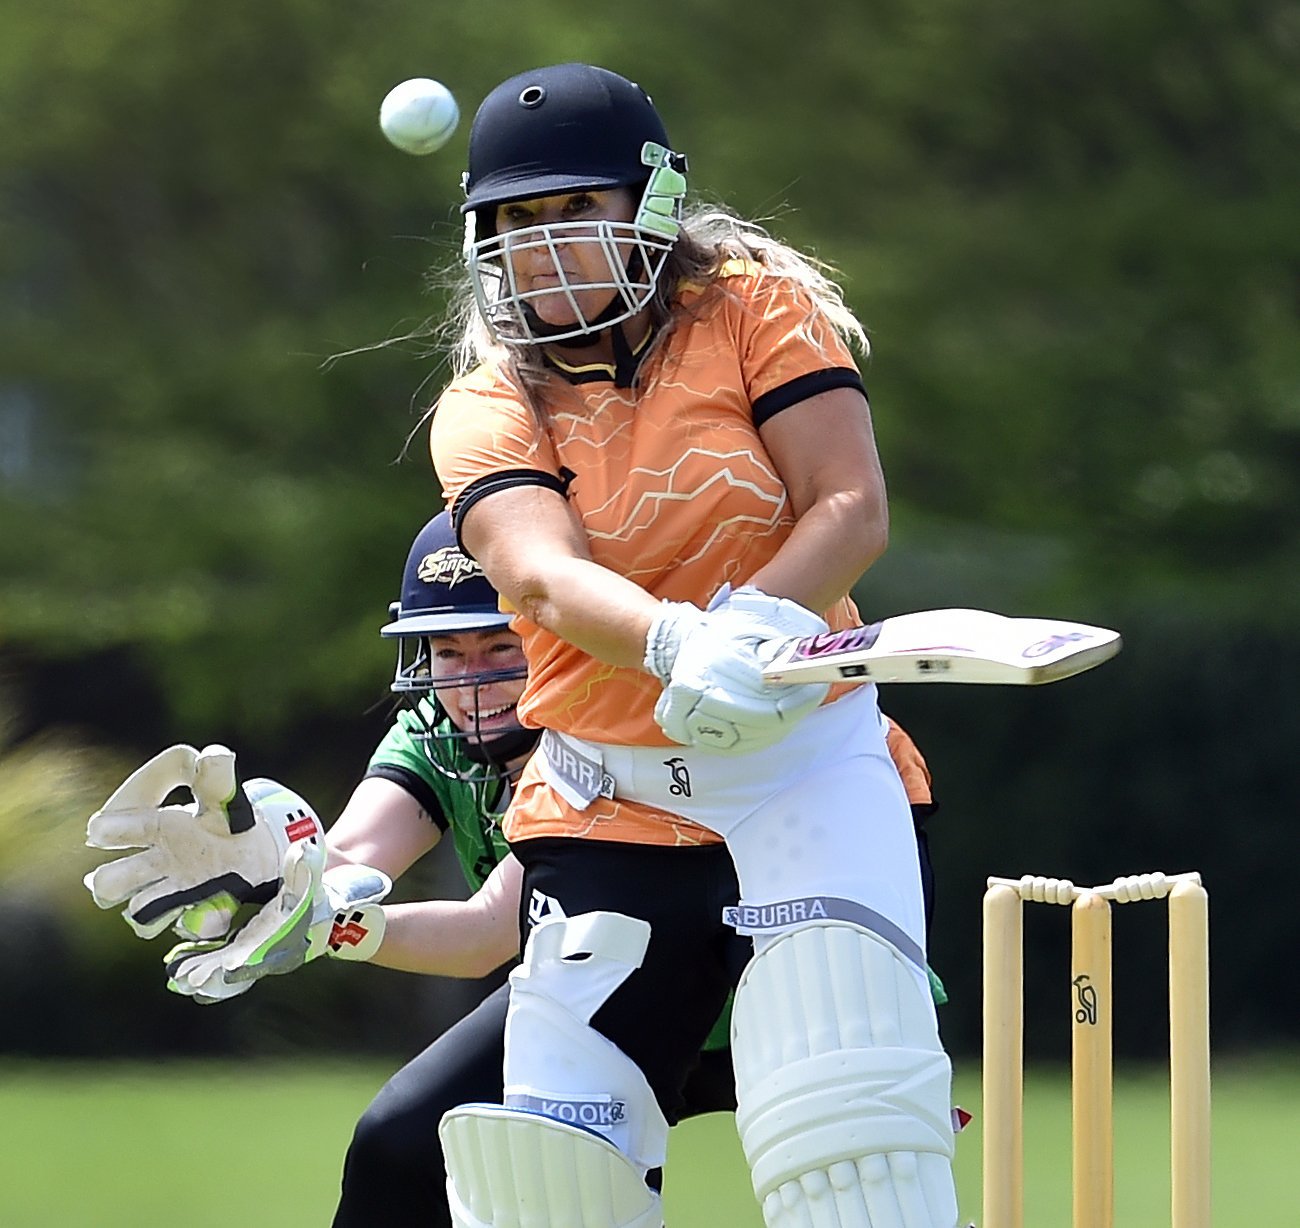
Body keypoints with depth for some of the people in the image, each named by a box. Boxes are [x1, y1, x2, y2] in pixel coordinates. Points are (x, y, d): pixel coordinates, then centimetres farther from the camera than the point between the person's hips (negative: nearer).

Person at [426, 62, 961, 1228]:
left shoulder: (757, 310, 0)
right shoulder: (485, 413, 1)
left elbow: (853, 509, -11)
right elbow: (545, 576, -19)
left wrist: (755, 626, -31)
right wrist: (679, 645, -40)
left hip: (804, 766, -2)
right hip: (605, 810, 2)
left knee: (844, 1114, -21)